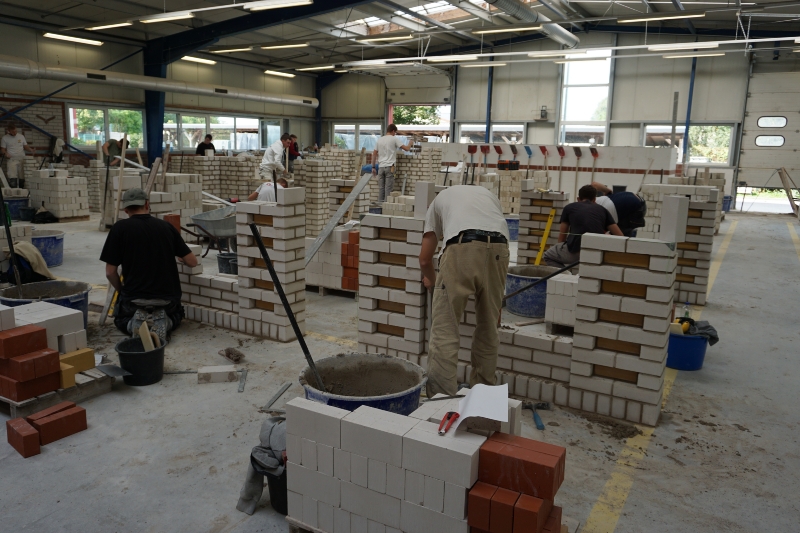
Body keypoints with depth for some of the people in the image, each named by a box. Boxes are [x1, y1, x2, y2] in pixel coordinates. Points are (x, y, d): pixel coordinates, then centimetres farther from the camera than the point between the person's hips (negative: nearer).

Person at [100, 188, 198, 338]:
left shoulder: (120, 228, -8)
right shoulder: (166, 226, -1)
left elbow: (110, 272, -5)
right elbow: (192, 262, 1)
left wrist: (121, 290, 15)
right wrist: (178, 257, 25)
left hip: (134, 297, -1)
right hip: (168, 297, 2)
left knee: (121, 320, 33)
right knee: (174, 316, 35)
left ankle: (134, 324, -5)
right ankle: (165, 322, -2)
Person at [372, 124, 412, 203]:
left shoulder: (379, 140, 11)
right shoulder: (394, 139, -4)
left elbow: (374, 154, 11)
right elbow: (406, 148, -7)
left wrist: (373, 167, 16)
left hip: (381, 167, 5)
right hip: (389, 167, -5)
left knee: (381, 188, 8)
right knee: (388, 188, -3)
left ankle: (380, 204, 9)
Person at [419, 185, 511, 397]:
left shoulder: (440, 198, 32)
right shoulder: (488, 194, 39)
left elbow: (425, 259, 28)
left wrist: (431, 279, 50)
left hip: (462, 248, -4)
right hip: (499, 249, 4)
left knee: (444, 329, 2)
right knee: (489, 328, 18)